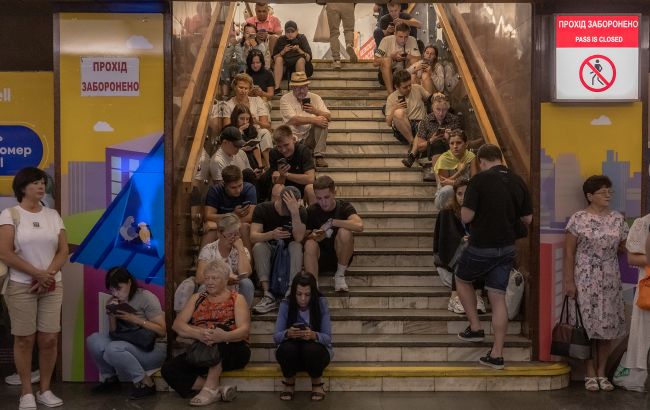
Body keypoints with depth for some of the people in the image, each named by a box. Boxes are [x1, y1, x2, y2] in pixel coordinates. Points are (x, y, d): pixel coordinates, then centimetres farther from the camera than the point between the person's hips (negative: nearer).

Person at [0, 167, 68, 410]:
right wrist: (37, 274, -14)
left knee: (49, 339, 1)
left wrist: (49, 275, -10)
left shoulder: (53, 215, 10)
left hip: (52, 286, 3)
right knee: (24, 339, 1)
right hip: (21, 286, -3)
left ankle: (45, 390, 14)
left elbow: (63, 250, 6)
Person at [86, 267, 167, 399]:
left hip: (153, 347, -6)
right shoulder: (114, 302, 9)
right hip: (129, 344, 6)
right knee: (93, 340, -13)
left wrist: (135, 319, -21)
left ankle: (146, 383, -13)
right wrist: (111, 316, -9)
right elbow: (113, 334, 9)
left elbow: (162, 331, -14)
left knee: (113, 349, -30)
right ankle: (110, 378, 7)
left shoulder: (146, 297, -9)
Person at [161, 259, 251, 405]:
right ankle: (218, 389, -24)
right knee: (168, 370, -20)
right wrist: (197, 333, -22)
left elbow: (244, 329, -10)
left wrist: (224, 336, -33)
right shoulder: (197, 298, 15)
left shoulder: (237, 299, 6)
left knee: (220, 328, -34)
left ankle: (210, 388, -31)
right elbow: (177, 325, 2)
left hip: (232, 351, -3)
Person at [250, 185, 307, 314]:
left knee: (296, 245, -30)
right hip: (269, 251, 0)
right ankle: (268, 295, -37)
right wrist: (271, 235, -40)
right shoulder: (262, 209, -8)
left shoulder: (301, 212, -9)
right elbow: (253, 237, -20)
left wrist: (295, 213, -35)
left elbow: (299, 238, -24)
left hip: (289, 252, 0)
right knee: (258, 246, -30)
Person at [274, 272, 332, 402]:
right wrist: (287, 333, -37)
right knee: (287, 348, -33)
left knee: (311, 349, -35)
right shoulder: (286, 304, -10)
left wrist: (314, 335, -38)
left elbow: (328, 337, -15)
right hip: (292, 354, 1)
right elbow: (276, 337, -13)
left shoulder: (321, 304, -12)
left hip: (315, 349, -1)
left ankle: (317, 382, -2)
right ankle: (289, 382, -1)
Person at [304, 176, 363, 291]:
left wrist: (331, 222, -25)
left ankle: (340, 275, -10)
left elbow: (359, 226, -30)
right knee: (310, 244, -31)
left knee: (345, 232, -30)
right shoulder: (311, 211, -3)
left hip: (340, 256, -1)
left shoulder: (344, 207, -9)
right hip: (320, 257, 1)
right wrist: (314, 236, -28)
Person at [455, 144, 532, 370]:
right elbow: (527, 219, 8)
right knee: (498, 298, 9)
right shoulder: (518, 182, 2)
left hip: (481, 247, -5)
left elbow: (466, 217, -18)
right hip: (507, 248, 5)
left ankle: (475, 327, 21)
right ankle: (497, 354, 10)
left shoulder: (480, 180, -15)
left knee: (462, 279, 23)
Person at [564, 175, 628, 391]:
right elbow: (569, 251, -5)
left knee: (608, 325, 6)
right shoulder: (578, 219, -5)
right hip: (585, 281, -4)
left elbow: (623, 247, 12)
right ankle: (590, 373, 12)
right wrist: (569, 281, -8)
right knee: (589, 325, 0)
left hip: (610, 282, 4)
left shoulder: (618, 219, 6)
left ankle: (601, 372, 19)